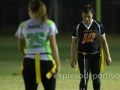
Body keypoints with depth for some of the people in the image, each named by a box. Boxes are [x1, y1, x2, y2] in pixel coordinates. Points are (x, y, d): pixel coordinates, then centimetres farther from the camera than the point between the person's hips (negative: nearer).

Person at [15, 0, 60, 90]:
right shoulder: (49, 24, 1)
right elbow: (53, 45, -4)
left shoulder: (23, 25, 7)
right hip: (46, 62, -2)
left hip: (29, 62, 2)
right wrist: (58, 64, 1)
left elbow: (21, 48, 15)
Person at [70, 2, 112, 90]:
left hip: (96, 55, 2)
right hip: (83, 56, -2)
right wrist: (73, 58, 3)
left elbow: (103, 41, 3)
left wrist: (108, 56, 1)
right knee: (84, 78, -11)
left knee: (96, 78, 11)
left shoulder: (99, 26, -3)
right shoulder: (78, 27, -4)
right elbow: (74, 43, 3)